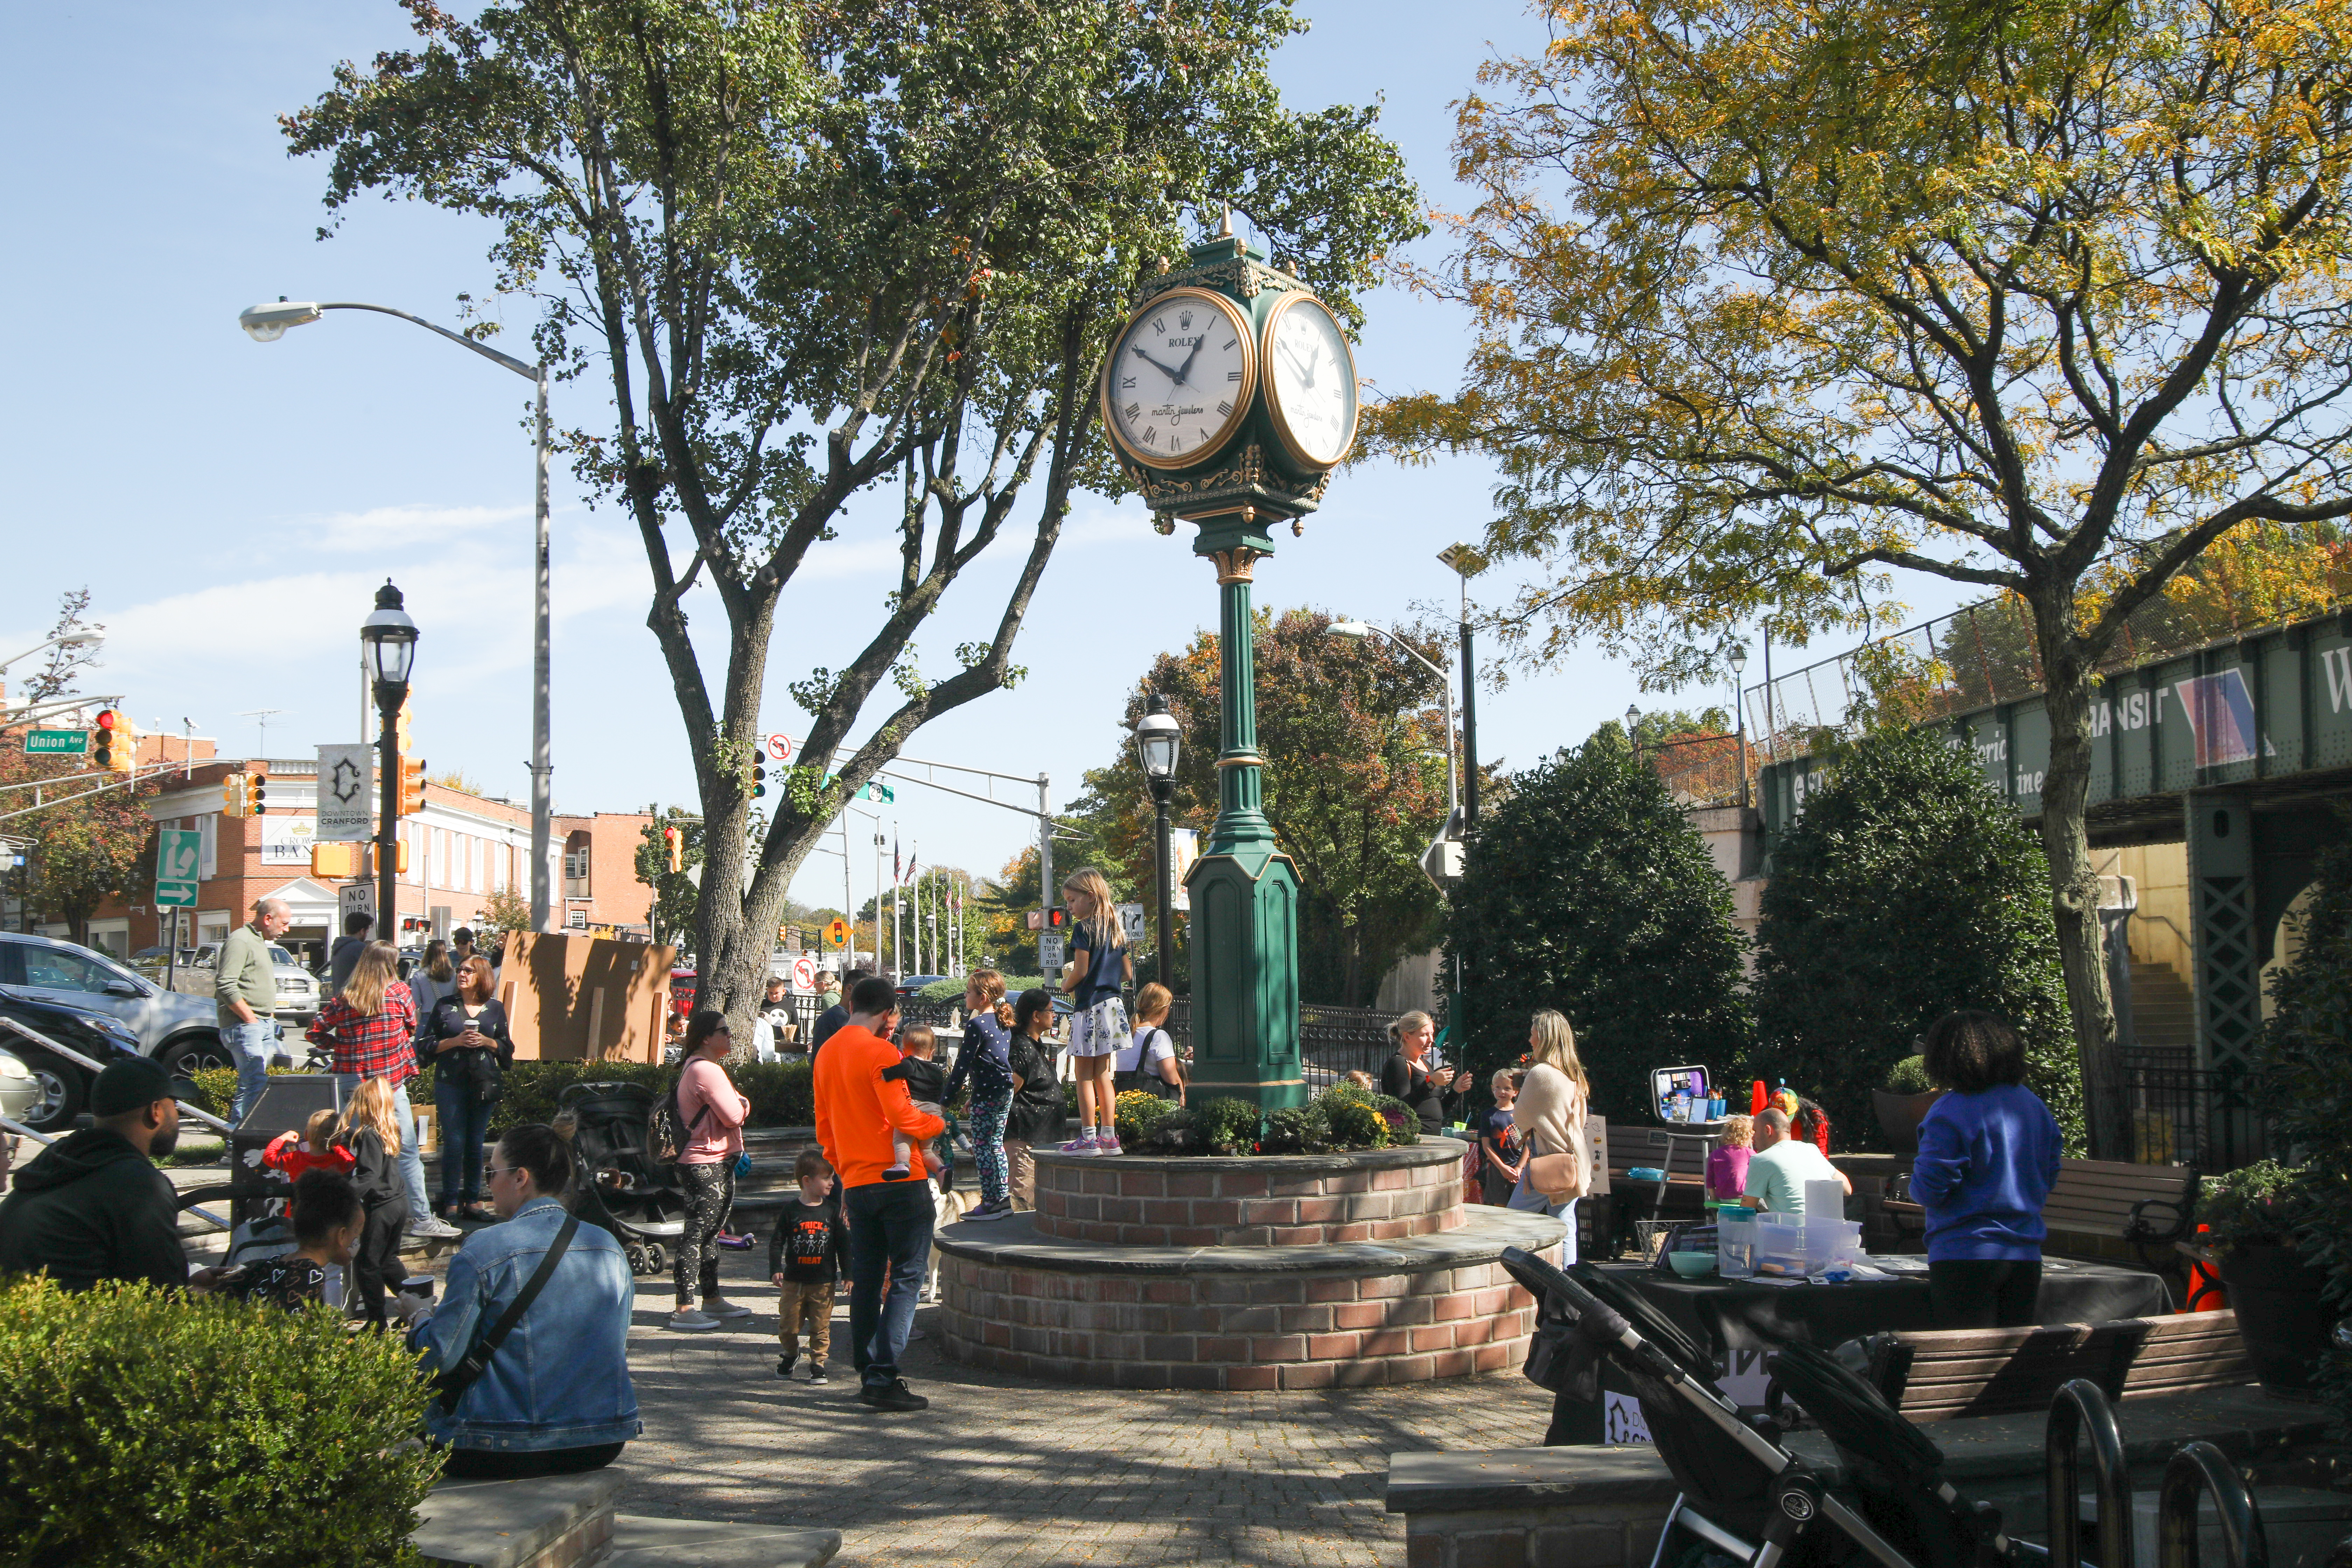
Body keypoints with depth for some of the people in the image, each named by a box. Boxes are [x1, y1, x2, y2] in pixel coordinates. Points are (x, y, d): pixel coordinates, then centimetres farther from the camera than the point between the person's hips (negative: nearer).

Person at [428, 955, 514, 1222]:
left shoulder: (495, 1008, 8)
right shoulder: (444, 1006, 5)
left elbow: (507, 1048, 11)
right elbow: (429, 1045, 4)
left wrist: (487, 1042, -7)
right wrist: (455, 1042, -11)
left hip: (484, 1084, 2)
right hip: (451, 1083, -1)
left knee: (476, 1144, 5)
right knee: (454, 1143, -4)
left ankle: (472, 1201, 12)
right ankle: (451, 1203, 2)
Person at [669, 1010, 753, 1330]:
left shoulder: (697, 1067, 18)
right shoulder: (706, 1070, -18)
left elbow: (741, 1107, 16)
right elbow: (733, 1115, -21)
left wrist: (740, 1104, -5)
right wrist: (740, 1105, -1)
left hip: (717, 1163, 11)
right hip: (707, 1167, -11)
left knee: (709, 1233, 17)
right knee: (696, 1235, -9)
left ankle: (712, 1300, 27)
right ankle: (684, 1310, -7)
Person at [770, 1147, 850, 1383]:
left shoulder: (832, 1210, 1)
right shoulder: (791, 1210, -2)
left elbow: (843, 1244, 6)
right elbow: (776, 1242, 1)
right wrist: (776, 1269, -9)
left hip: (824, 1282, 0)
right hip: (794, 1281, 0)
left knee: (821, 1327, 2)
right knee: (788, 1325, 7)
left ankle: (818, 1363, 15)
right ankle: (791, 1354, 32)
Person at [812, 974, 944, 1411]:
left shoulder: (826, 1054, 12)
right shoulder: (880, 1052, -13)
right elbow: (902, 1117, -19)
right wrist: (939, 1125, 0)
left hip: (855, 1183, 7)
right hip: (899, 1179, -7)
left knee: (865, 1278, 11)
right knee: (907, 1276, -3)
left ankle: (868, 1374, 14)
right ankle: (883, 1378, -10)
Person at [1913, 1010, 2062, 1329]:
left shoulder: (1950, 1114, -15)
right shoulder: (2034, 1105, 8)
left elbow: (1930, 1188, -16)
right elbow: (2049, 1175, 16)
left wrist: (1915, 1185, 6)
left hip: (1967, 1256, -6)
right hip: (2027, 1255, 7)